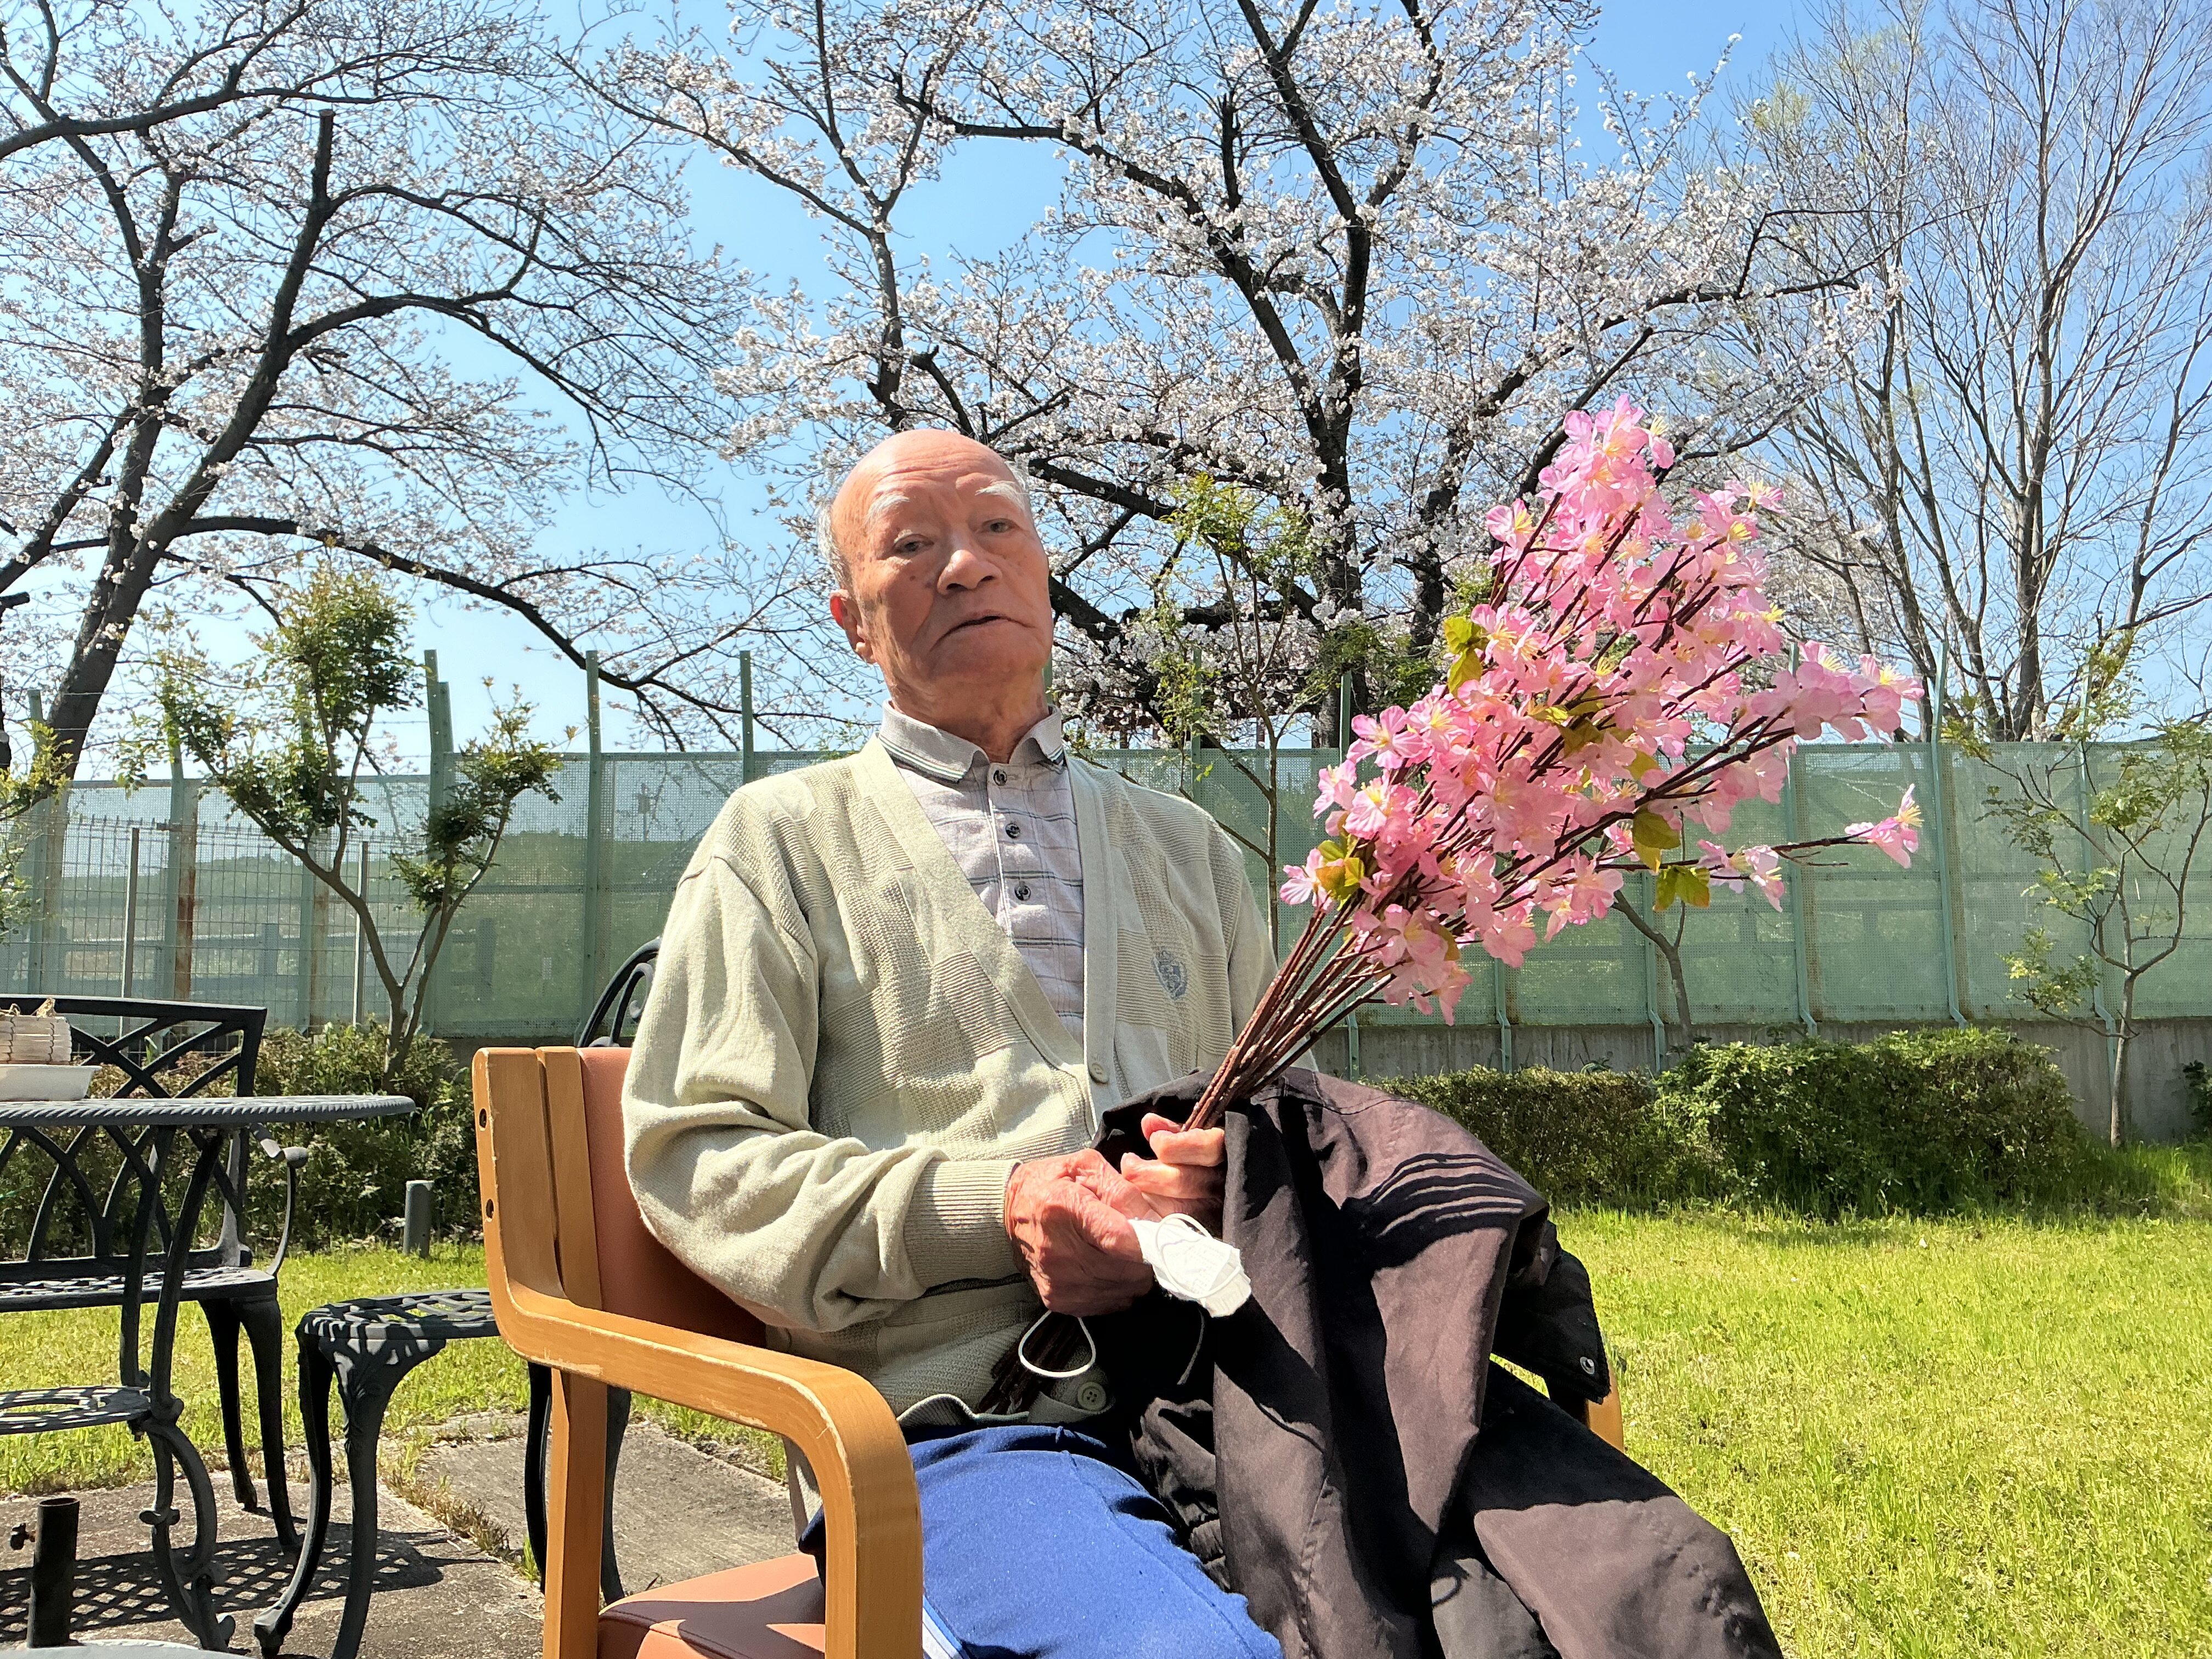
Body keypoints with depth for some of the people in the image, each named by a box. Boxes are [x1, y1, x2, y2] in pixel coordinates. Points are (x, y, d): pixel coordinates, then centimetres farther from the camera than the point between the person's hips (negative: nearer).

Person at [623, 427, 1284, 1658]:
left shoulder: (1189, 849, 24)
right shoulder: (783, 838, 13)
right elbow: (692, 1153, 3)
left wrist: (1239, 1177, -4)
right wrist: (990, 1208, -11)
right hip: (965, 1419, -3)